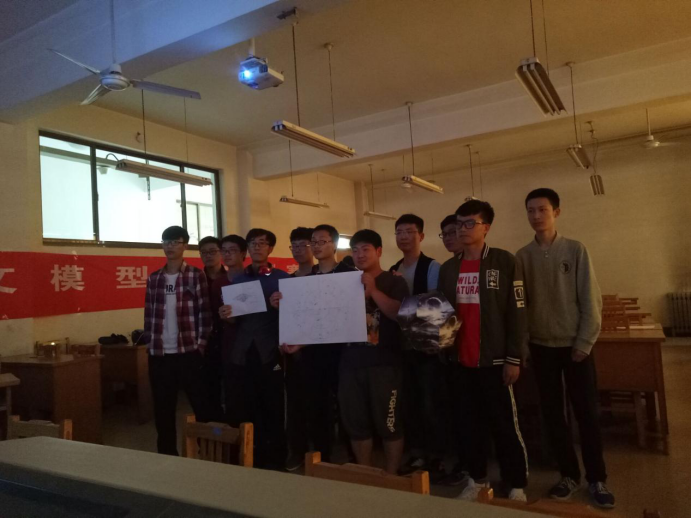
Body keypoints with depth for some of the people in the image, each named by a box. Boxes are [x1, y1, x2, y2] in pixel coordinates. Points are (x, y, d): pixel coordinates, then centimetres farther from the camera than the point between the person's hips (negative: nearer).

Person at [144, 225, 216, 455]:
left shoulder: (196, 276, -3)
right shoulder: (153, 279, 9)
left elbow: (205, 312, -5)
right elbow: (149, 314, 12)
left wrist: (201, 344, -9)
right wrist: (150, 342, 7)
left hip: (189, 352, -4)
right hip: (159, 354, 4)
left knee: (202, 406, 2)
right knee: (163, 410, 12)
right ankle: (167, 455, 27)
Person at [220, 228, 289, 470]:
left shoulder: (282, 278, 3)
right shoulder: (237, 279, 14)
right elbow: (232, 317, 15)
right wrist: (225, 315, -7)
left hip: (269, 352, -3)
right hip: (241, 353, 3)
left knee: (273, 409, 5)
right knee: (240, 410, 6)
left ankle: (274, 460, 21)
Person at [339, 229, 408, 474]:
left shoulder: (394, 282, 1)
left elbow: (400, 314, -13)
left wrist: (373, 291, -18)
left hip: (384, 363, -4)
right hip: (351, 362, 5)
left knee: (387, 423, 2)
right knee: (355, 423, 9)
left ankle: (391, 476, 17)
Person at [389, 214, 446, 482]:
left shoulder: (432, 268, -9)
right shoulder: (392, 272, 10)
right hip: (402, 346, 6)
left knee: (431, 403, 3)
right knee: (409, 402, 14)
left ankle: (436, 459, 18)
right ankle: (417, 454, 28)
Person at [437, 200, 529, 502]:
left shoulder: (504, 262, -4)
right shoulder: (448, 269, 8)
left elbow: (516, 313, -6)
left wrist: (514, 358, -10)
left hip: (495, 360, -4)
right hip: (462, 360, 4)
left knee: (506, 425, 4)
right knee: (472, 423, 13)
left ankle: (517, 486, 19)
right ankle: (477, 480, 28)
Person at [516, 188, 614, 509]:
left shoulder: (575, 250, -5)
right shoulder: (522, 256, -1)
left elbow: (591, 300, -5)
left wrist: (584, 343, -9)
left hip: (575, 345, -2)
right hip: (541, 346, 2)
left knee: (586, 412, 5)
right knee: (552, 413, 8)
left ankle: (596, 479, 20)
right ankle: (569, 475, 23)